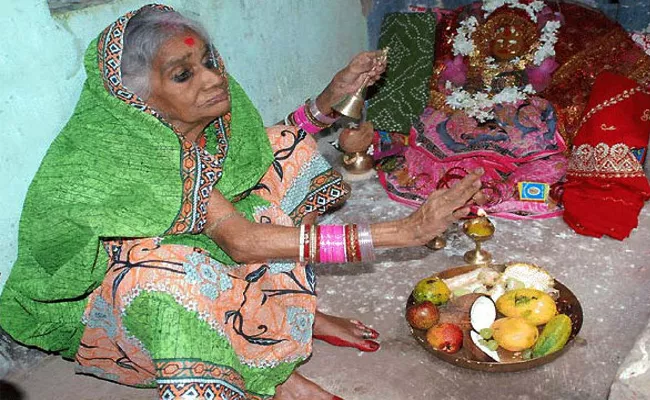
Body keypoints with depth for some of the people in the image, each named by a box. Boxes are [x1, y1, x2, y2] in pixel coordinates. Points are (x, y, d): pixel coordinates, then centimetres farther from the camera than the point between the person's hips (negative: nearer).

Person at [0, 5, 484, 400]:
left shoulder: (205, 116, -15)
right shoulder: (132, 155, -35)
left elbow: (270, 153, 3)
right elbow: (241, 241, -41)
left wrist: (332, 97, -15)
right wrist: (401, 232, -44)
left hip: (200, 242, 7)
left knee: (285, 154, -3)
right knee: (172, 276, -43)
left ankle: (288, 311, -7)